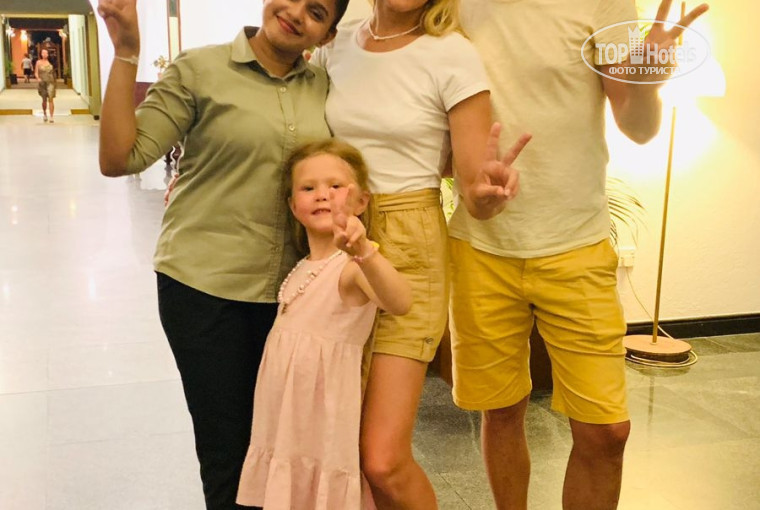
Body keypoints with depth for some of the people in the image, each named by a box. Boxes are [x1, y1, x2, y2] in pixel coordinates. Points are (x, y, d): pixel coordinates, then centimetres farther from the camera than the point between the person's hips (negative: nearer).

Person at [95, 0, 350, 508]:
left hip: (287, 286, 3)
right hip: (203, 283, -3)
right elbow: (120, 159, -11)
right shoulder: (200, 70, -6)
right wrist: (125, 54, -18)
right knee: (225, 444, 8)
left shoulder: (322, 87, 5)